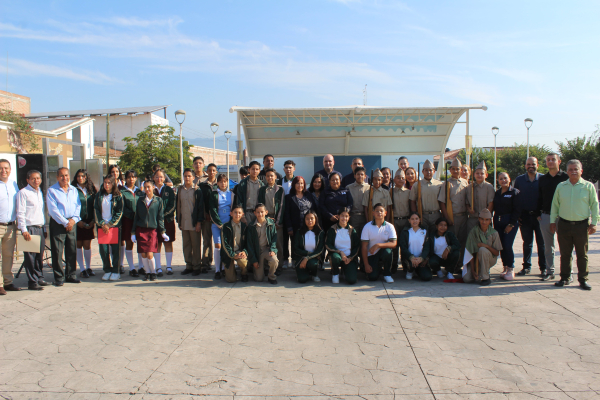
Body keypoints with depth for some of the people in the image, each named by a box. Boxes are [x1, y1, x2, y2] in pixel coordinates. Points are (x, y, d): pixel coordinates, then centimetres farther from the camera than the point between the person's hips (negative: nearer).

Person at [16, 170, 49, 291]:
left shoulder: (40, 193, 16)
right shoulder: (23, 193, -5)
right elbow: (20, 213, -9)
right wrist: (24, 230, -15)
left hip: (40, 228, 7)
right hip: (29, 228, -7)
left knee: (40, 256, 11)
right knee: (30, 257, -3)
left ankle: (39, 278, 21)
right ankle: (32, 282, 2)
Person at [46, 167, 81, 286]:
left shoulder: (74, 190, 15)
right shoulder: (52, 190, -1)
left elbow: (78, 206, 10)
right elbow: (53, 210, -8)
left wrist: (73, 219, -6)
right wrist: (65, 222, -11)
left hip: (72, 223, 4)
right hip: (57, 223, -4)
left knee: (72, 251, 6)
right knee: (57, 251, -3)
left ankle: (70, 275, 15)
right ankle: (59, 278, 3)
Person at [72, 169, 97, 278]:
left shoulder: (91, 190, 9)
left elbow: (95, 206, 9)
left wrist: (93, 220, -2)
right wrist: (77, 221, -11)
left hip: (89, 222, 2)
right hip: (77, 222, -2)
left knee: (87, 245, 5)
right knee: (78, 245, 3)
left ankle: (88, 267, 19)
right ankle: (82, 269, 10)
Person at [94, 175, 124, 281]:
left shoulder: (118, 196, 1)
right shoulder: (99, 195, 9)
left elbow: (119, 212, -2)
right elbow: (96, 210, 5)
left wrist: (110, 224, -9)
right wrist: (102, 224, -6)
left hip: (114, 226, -2)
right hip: (102, 226, 3)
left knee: (115, 249, -2)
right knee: (103, 249, 1)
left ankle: (116, 272, 6)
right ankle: (107, 271, 12)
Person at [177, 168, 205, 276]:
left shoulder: (197, 190, -4)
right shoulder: (180, 190, 9)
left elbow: (200, 207, -5)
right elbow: (177, 205, 12)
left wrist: (199, 222, -10)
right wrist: (179, 221, 8)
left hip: (194, 223, -4)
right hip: (184, 223, 4)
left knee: (196, 245, 2)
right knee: (186, 245, 9)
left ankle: (197, 266, 11)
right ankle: (189, 265, 19)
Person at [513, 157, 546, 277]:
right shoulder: (519, 180, 7)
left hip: (539, 215, -2)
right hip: (525, 216, 2)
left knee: (541, 242, 3)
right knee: (527, 242, 9)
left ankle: (543, 268, 11)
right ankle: (526, 267, 16)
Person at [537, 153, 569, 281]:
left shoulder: (566, 177, 0)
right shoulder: (542, 179, 12)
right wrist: (538, 214, 6)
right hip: (545, 216, 4)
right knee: (548, 246, 8)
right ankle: (550, 271, 16)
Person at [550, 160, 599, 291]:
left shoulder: (589, 186, 1)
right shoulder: (561, 186, 8)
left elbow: (594, 205, 3)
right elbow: (555, 205, 12)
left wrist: (593, 223, -2)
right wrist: (553, 221, 8)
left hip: (582, 225, -2)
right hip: (564, 224, 2)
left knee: (582, 254, 6)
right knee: (565, 254, 8)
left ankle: (583, 279, 16)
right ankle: (565, 278, 18)